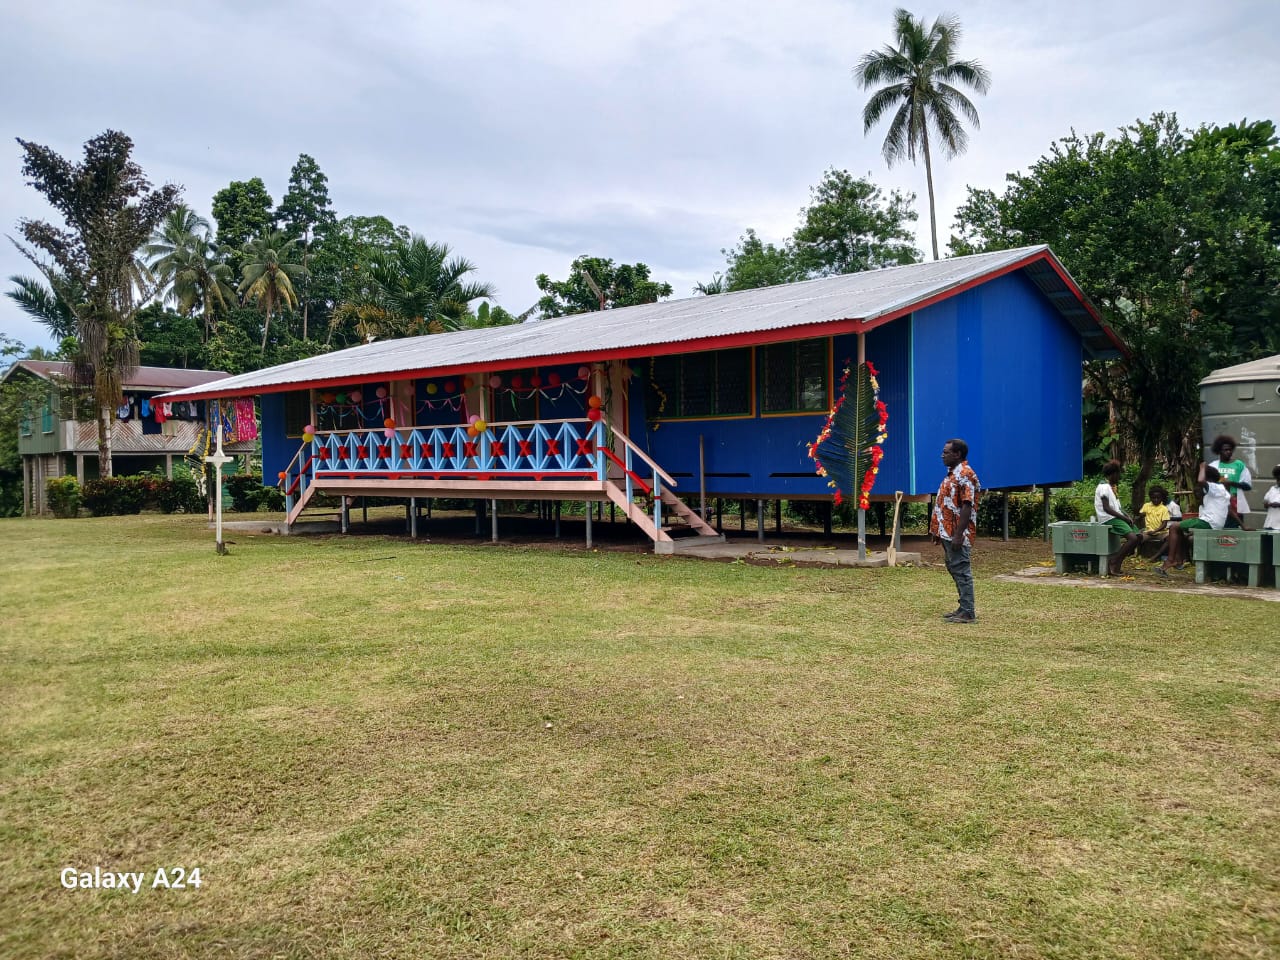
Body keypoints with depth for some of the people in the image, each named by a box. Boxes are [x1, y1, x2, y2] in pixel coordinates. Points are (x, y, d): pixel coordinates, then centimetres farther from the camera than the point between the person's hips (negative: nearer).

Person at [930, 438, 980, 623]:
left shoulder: (965, 475, -15)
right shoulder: (952, 473, 16)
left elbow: (967, 506, -21)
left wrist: (958, 535, -24)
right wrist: (938, 530, 20)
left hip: (956, 533, -10)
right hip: (947, 532, 10)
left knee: (961, 571, -6)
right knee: (955, 570, 14)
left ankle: (968, 613, -2)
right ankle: (964, 607, 22)